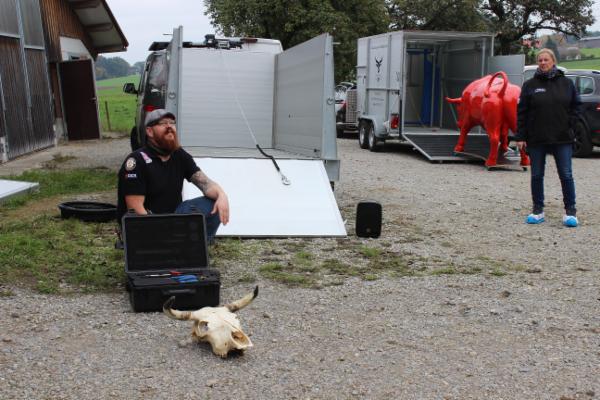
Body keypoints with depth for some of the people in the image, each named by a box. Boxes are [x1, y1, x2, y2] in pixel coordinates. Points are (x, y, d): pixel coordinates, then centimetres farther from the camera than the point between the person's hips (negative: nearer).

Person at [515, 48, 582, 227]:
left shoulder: (566, 83, 5)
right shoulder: (530, 85, 2)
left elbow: (576, 105, 12)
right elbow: (521, 112, 0)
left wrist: (569, 123, -2)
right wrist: (520, 137, -5)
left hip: (562, 139, 0)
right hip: (536, 139, 0)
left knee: (566, 175, 1)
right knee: (536, 176, 7)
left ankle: (570, 211, 11)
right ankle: (538, 210, 18)